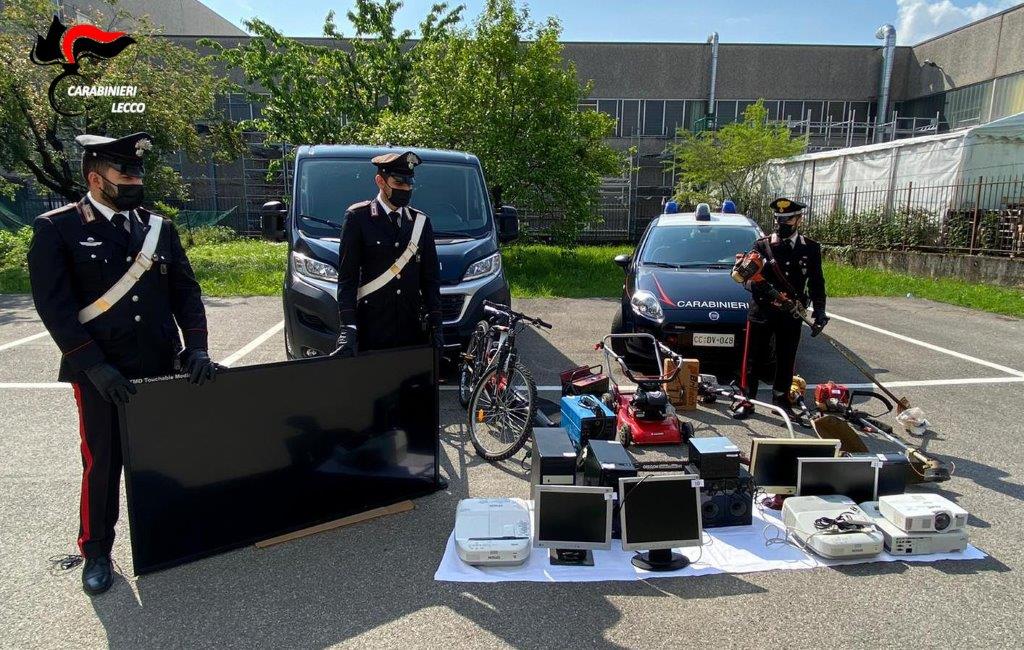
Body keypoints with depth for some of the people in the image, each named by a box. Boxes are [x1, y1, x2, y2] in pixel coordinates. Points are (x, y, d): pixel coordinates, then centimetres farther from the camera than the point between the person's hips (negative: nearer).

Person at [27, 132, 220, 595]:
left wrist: (196, 348, -5)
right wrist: (94, 365, -16)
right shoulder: (57, 229, -3)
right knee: (102, 463, 9)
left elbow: (185, 291, 8)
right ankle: (96, 552, 29)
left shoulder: (158, 228, 9)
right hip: (102, 374, -3)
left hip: (161, 368, 3)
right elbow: (53, 305, -9)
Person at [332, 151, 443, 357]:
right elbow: (347, 278, -6)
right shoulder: (358, 217, -2)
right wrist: (348, 327, -16)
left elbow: (431, 278, 12)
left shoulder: (421, 222, 10)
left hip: (413, 328, 4)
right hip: (372, 329, -3)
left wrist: (435, 322, 3)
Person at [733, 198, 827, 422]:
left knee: (786, 360, 11)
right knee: (753, 359, 3)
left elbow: (816, 283, 9)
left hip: (791, 314, 2)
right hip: (761, 311, -1)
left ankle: (781, 401, 24)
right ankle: (747, 401, 13)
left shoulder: (811, 248, 7)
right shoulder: (761, 245, 2)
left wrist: (819, 309, -2)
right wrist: (754, 284, -23)